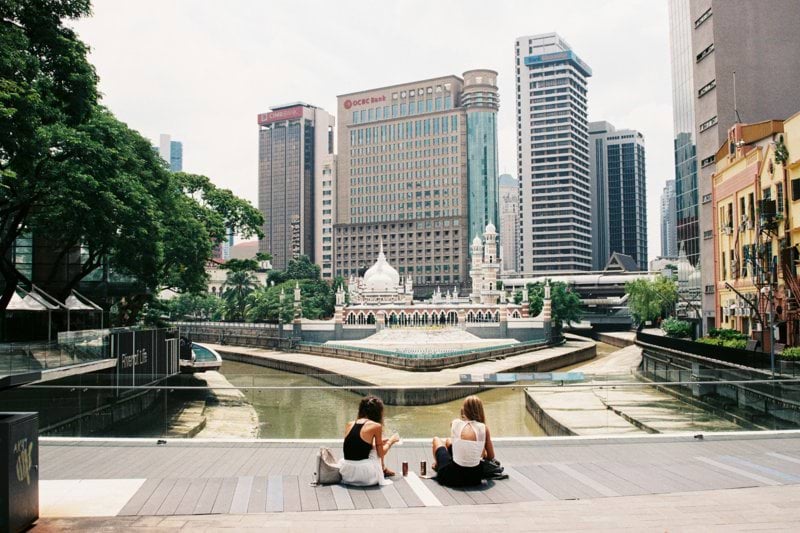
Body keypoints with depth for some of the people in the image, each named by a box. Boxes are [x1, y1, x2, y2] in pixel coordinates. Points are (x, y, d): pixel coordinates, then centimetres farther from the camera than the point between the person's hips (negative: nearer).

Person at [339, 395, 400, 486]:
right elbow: (381, 453, 3)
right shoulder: (376, 426, -6)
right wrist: (391, 441, 21)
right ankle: (383, 470, 37)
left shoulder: (349, 424, 9)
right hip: (366, 477, -5)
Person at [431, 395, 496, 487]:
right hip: (475, 477, 2)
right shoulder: (484, 428, -4)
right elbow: (491, 457, 5)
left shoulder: (455, 423, -4)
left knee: (437, 440, 28)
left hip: (453, 477, -2)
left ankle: (437, 465, 54)